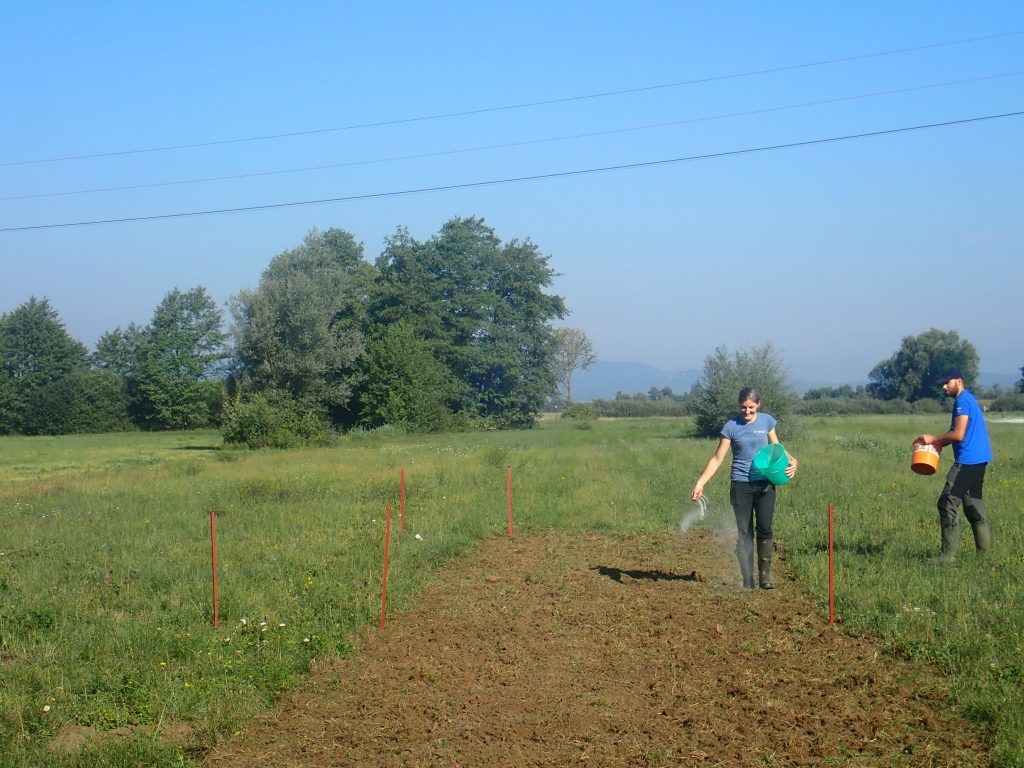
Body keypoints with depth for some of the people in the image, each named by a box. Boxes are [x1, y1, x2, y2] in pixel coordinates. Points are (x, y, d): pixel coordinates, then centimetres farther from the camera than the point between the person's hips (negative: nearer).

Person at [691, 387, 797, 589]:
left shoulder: (766, 421, 4)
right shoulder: (731, 426, -2)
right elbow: (717, 458, 0)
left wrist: (791, 460, -3)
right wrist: (700, 483, -7)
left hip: (765, 484, 1)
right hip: (741, 485, -1)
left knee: (765, 528, -10)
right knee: (744, 532, -1)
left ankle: (765, 575, 3)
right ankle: (747, 581, 3)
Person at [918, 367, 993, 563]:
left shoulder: (962, 401, -13)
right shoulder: (969, 399, 19)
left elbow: (958, 435, -20)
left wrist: (935, 439, -8)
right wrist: (940, 443, 14)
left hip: (967, 461, -11)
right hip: (978, 459, 11)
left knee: (947, 503, -10)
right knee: (973, 504, 14)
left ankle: (948, 554, -11)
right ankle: (984, 551, 16)